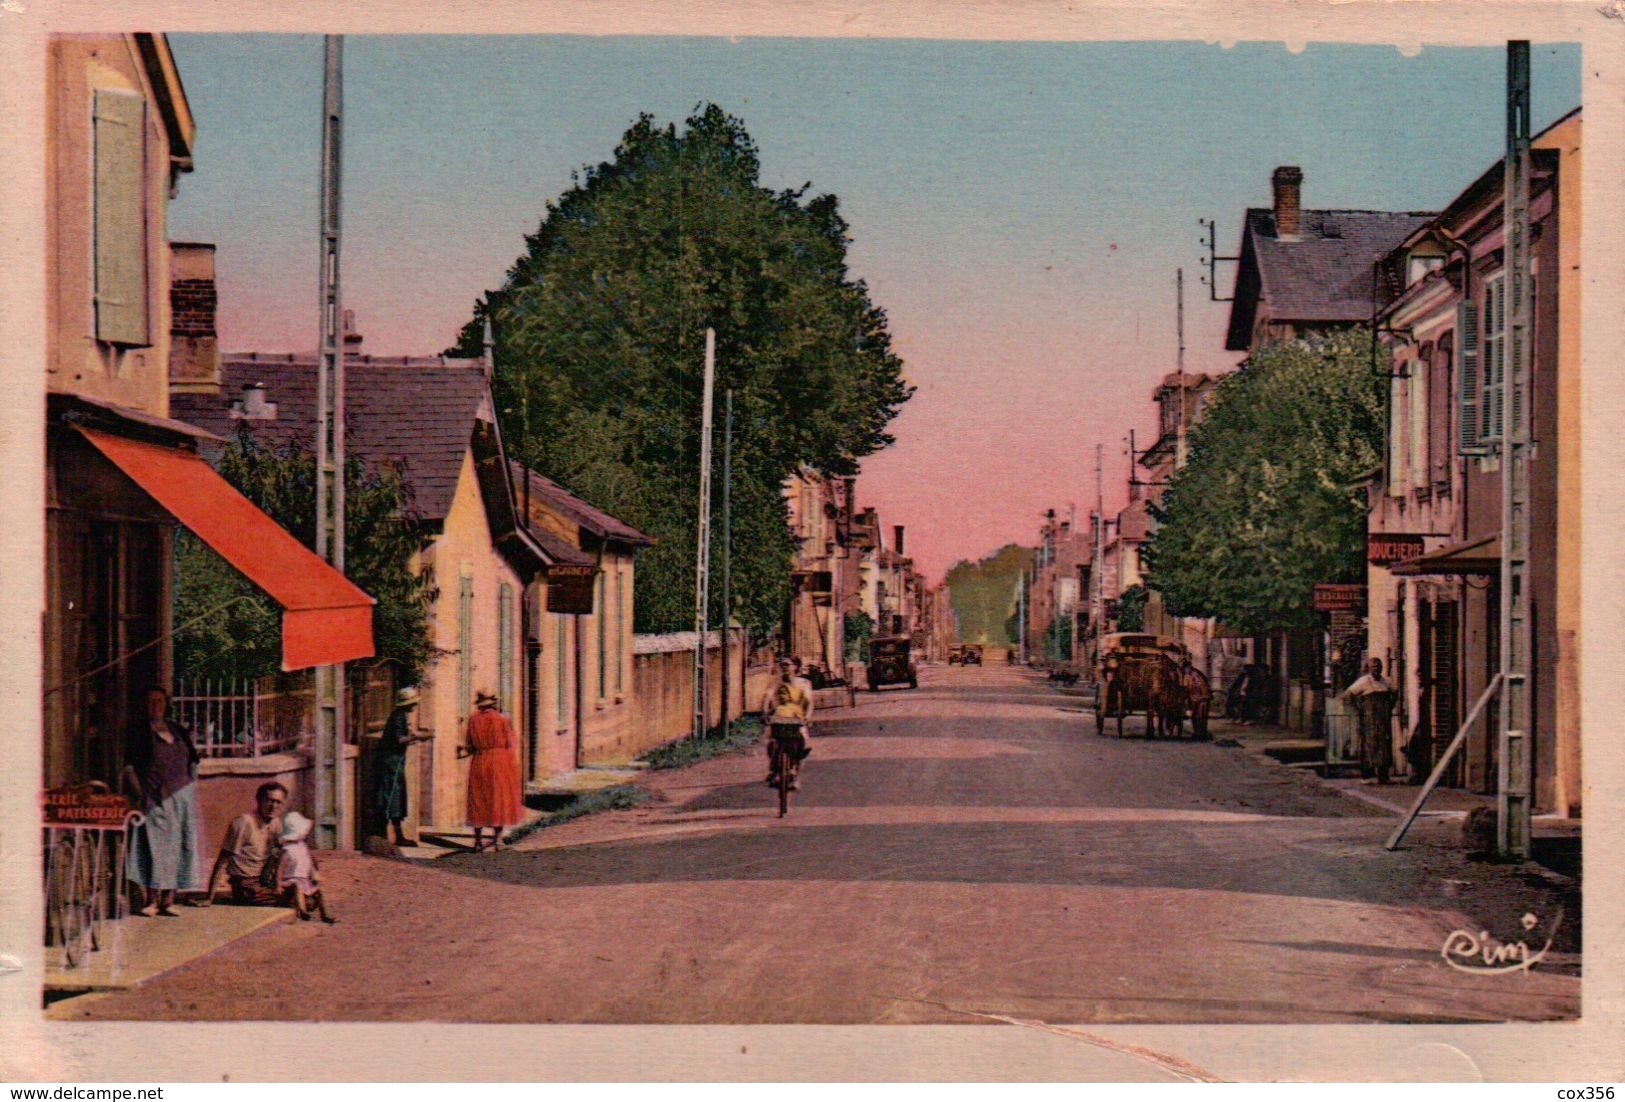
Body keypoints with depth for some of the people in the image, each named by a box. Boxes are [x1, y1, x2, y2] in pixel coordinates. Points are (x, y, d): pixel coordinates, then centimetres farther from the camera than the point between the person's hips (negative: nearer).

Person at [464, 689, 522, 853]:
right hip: (500, 761, -2)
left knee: (478, 801, 7)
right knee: (499, 798, 6)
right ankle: (497, 837, 4)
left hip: (479, 762, 2)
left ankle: (478, 840, 4)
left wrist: (465, 750, 24)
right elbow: (510, 744, -4)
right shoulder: (502, 719, -5)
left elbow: (471, 746, 4)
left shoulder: (473, 719, 1)